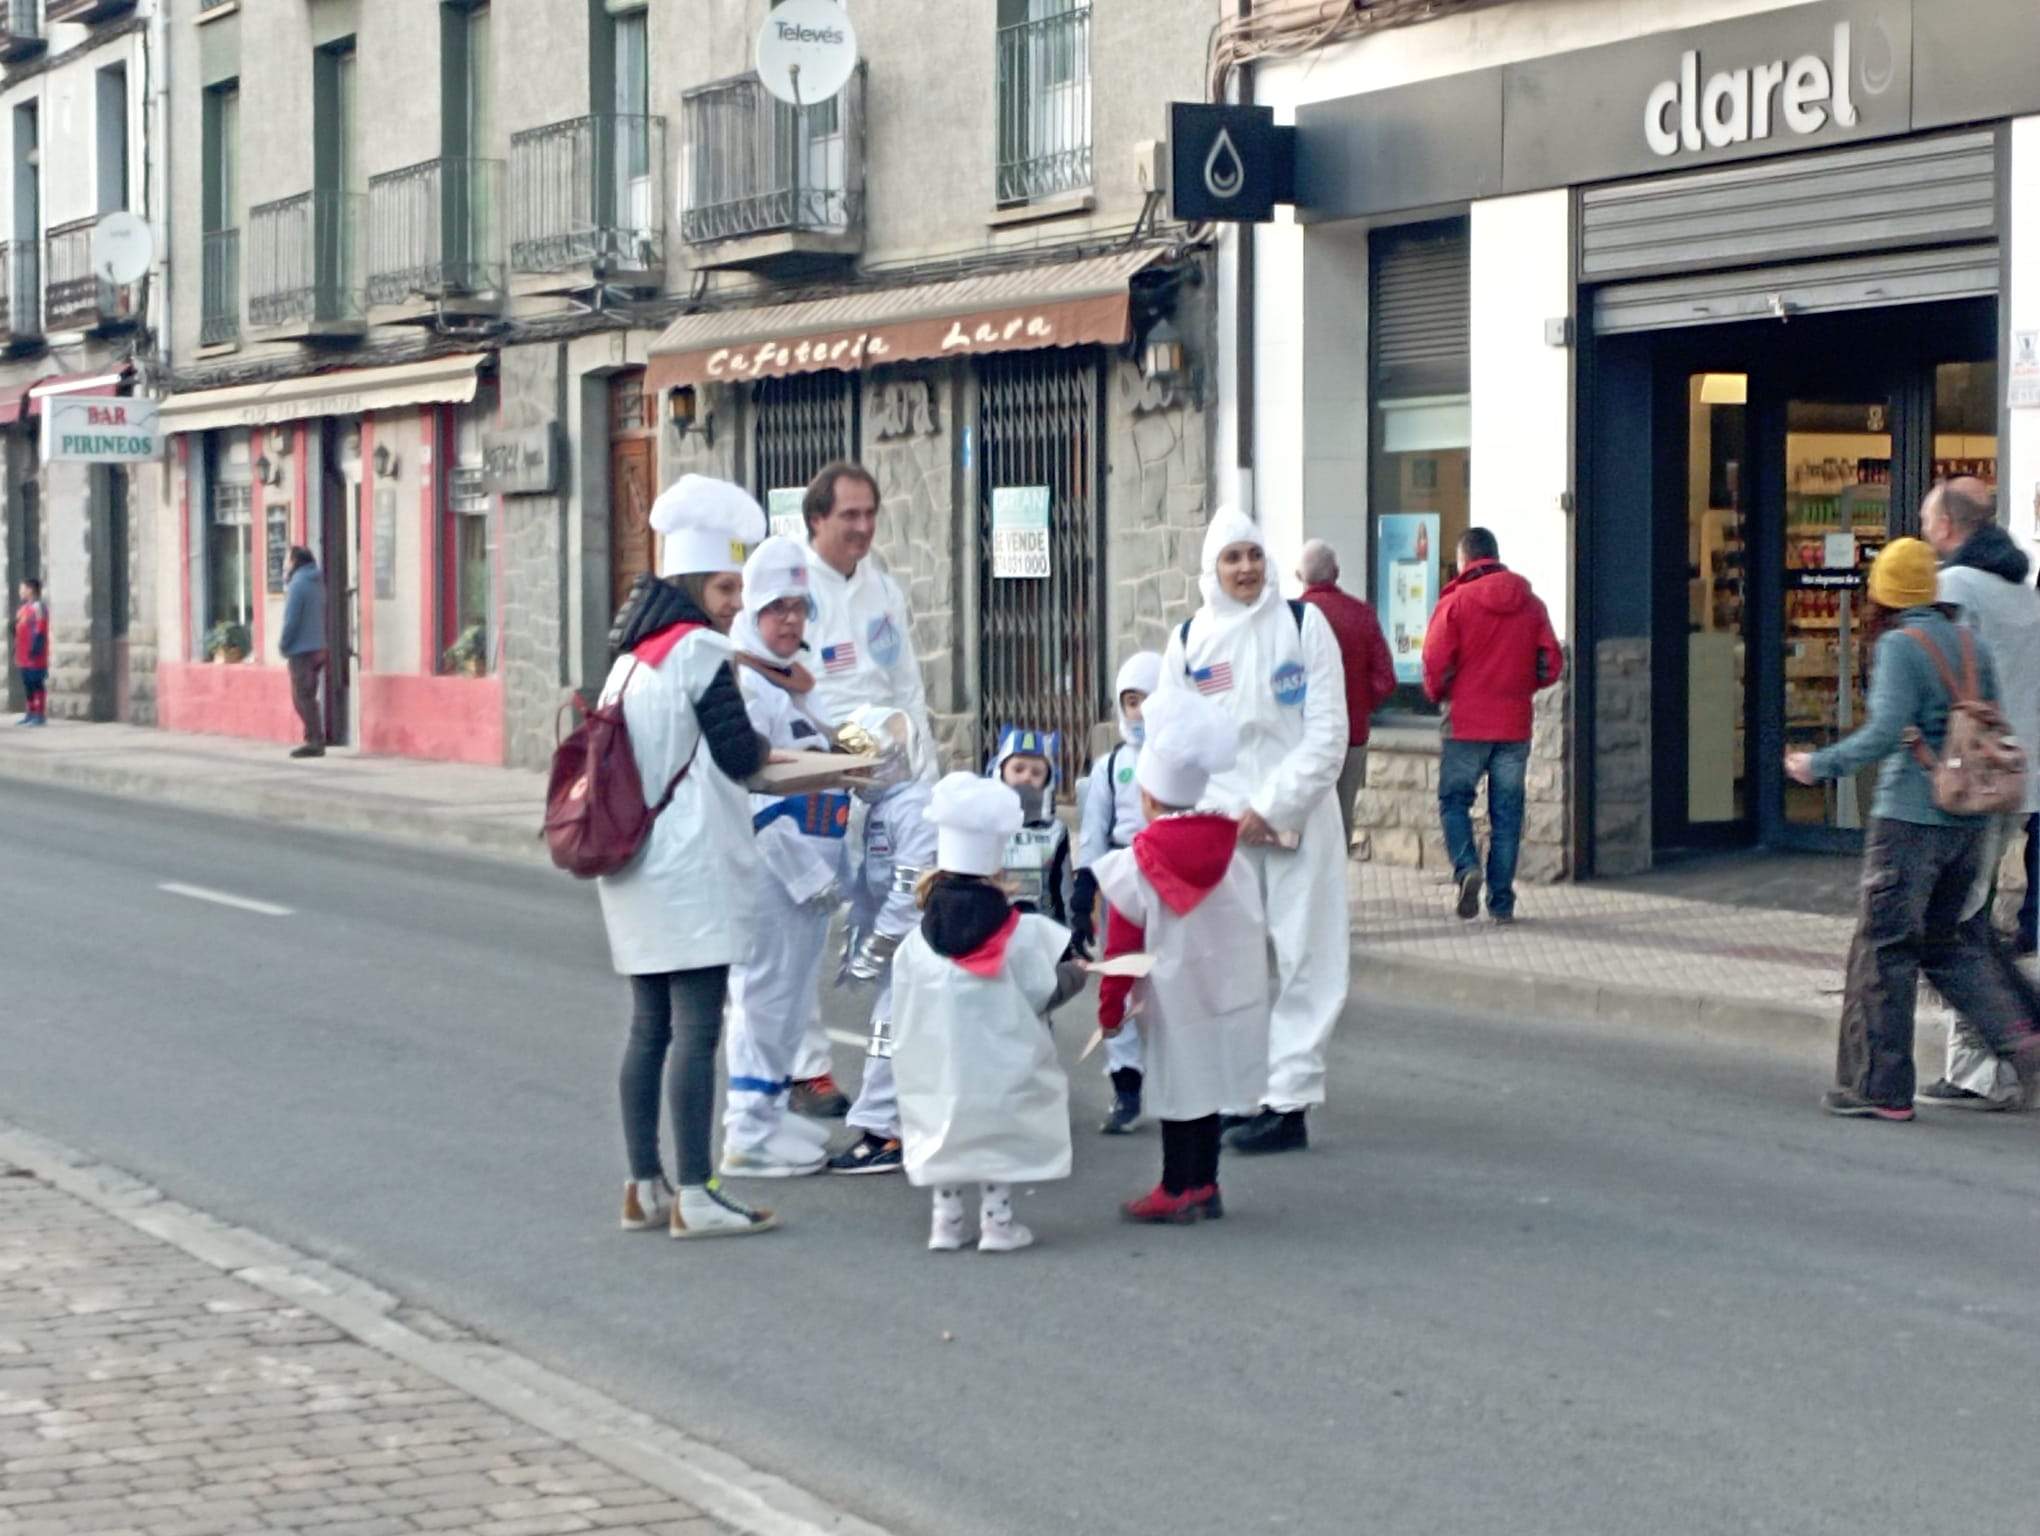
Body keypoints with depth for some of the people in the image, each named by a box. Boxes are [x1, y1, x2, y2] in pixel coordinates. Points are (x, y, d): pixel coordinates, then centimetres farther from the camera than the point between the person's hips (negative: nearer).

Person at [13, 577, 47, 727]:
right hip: (24, 658, 10)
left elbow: (40, 632, -19)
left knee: (38, 684, -6)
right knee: (28, 685, 13)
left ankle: (41, 715, -4)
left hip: (35, 658, -10)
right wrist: (17, 651, 21)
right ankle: (31, 713, 20)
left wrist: (34, 650, -22)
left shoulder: (39, 607, -14)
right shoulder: (24, 608, 17)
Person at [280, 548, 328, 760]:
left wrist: (283, 645, -6)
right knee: (308, 697, 14)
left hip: (301, 649, -8)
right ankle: (315, 740, 15)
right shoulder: (318, 583, 12)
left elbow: (291, 620, -17)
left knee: (303, 697, -5)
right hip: (317, 648, 8)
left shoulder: (297, 584, -14)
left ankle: (315, 740, -8)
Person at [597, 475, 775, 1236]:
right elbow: (740, 755, -11)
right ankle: (695, 1196, -8)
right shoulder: (698, 651, -10)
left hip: (634, 861, 9)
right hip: (690, 867, -9)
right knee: (696, 1029, -8)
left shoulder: (633, 655, 15)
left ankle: (644, 1187, 15)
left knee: (650, 1026, 12)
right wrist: (766, 746, 8)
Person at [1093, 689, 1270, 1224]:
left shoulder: (1135, 868, -13)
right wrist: (1252, 977, 21)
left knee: (1180, 1090, 2)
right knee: (1205, 1087, 12)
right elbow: (1256, 925, 8)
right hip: (1232, 995, 5)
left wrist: (1109, 1009, 2)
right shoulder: (1230, 852, 0)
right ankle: (1203, 1185, 17)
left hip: (1176, 1002, -4)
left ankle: (1179, 1190, 8)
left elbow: (1121, 948, -8)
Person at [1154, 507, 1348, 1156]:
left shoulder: (1303, 623, 1)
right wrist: (1223, 811, -7)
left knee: (1301, 959, -4)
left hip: (1298, 820, -2)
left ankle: (1289, 1101, -3)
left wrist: (1272, 807, -11)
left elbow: (1328, 731, -4)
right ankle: (1234, 1097, 9)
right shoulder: (1189, 639, 7)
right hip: (1219, 826, 2)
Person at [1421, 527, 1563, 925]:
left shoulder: (1455, 601, -7)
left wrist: (1438, 694, 8)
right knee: (1506, 811, 8)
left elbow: (1435, 664, -12)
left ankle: (1466, 867, -14)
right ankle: (1501, 902, 7)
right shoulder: (1531, 604, 5)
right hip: (1515, 725, 3)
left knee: (1454, 799, 10)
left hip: (1467, 724, -3)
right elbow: (1552, 665, 4)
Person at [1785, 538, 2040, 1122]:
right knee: (1946, 940, 19)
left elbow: (1885, 733, -19)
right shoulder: (1971, 646, 11)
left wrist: (1820, 766, -8)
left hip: (1909, 817, -7)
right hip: (1969, 819, 7)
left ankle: (1879, 1088, 2)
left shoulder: (1899, 647, -10)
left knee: (1882, 949, 0)